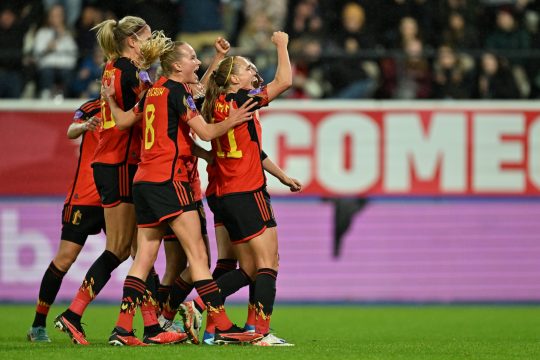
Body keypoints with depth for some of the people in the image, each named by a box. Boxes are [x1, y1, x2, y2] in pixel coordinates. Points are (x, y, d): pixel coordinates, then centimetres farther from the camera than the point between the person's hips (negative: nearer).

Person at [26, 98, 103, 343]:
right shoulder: (92, 108, -3)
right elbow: (71, 132, -18)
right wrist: (84, 126, -41)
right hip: (84, 196, -4)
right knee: (65, 258, -5)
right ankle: (38, 325, 4)